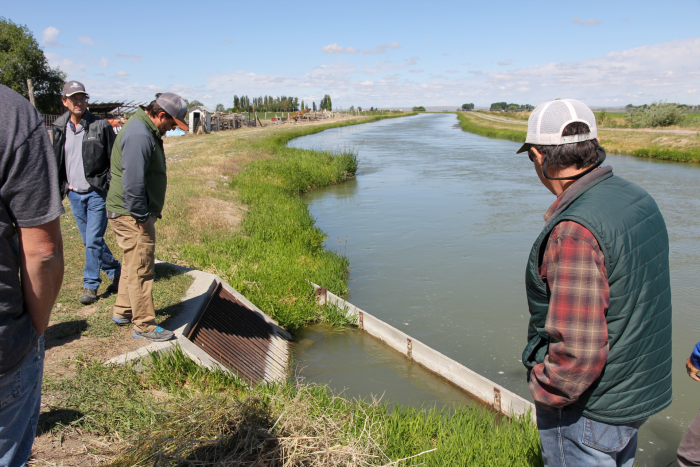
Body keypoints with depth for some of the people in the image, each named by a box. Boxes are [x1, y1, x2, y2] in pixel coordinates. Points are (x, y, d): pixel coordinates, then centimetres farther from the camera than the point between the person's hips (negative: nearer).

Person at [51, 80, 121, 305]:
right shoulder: (60, 128, 7)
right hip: (74, 194, 5)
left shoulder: (101, 126, -7)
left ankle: (90, 285, 8)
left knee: (93, 241, -6)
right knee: (89, 241, 11)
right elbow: (56, 162, 15)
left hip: (96, 193, -5)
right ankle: (116, 270, 29)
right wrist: (58, 191, 11)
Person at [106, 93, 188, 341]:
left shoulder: (146, 131, 13)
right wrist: (141, 218, -20)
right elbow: (132, 182, -26)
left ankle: (123, 312, 35)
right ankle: (144, 325, 8)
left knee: (133, 265, 21)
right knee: (141, 269, -2)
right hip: (131, 215, -11)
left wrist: (147, 214, 19)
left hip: (134, 213, 11)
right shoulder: (139, 135, -21)